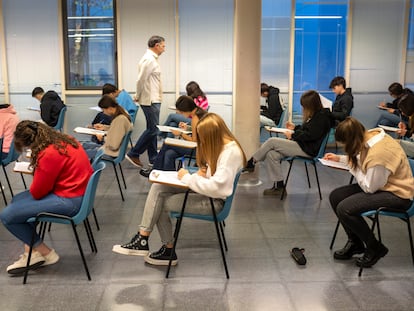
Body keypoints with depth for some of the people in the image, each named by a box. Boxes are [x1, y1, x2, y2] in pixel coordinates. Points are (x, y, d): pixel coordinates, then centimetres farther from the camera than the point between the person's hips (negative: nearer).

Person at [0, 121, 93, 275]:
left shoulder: (49, 154, -24)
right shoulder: (63, 140, 5)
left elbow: (36, 192, -13)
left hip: (69, 201, -11)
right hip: (77, 190, 11)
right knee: (17, 200, 21)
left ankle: (46, 253, 9)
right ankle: (31, 251, 16)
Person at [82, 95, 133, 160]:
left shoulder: (120, 119, -30)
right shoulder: (122, 113, -2)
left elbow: (113, 145, -28)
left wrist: (103, 138, -11)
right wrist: (104, 127, 11)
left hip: (112, 152, -10)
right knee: (85, 144, 20)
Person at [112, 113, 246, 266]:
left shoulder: (231, 152, -24)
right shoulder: (219, 144, 6)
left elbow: (216, 187, -32)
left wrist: (187, 178, -20)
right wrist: (203, 173, -4)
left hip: (215, 201, -10)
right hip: (206, 190, 10)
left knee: (160, 204, -6)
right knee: (158, 187, -5)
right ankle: (142, 239, -4)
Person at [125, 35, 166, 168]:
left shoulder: (151, 59, 16)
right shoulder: (149, 59, -16)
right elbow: (141, 80, -19)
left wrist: (138, 97, 14)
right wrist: (138, 97, -8)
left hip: (154, 100, 10)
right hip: (150, 101, -10)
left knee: (152, 129, 12)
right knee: (153, 129, -7)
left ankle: (153, 158, 19)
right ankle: (133, 154, 0)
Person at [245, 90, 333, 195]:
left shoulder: (322, 116, -13)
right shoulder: (316, 115, 17)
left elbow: (310, 135, -20)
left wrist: (293, 135, -11)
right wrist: (295, 127, 16)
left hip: (308, 150, -10)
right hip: (302, 145, 10)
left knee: (271, 141, -14)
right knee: (271, 154, -9)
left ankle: (251, 163, 3)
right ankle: (279, 186, -3)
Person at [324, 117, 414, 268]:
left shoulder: (379, 153, -32)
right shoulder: (371, 135, -6)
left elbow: (369, 188, -20)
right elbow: (361, 160, 16)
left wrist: (354, 168, -10)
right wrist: (340, 158, 11)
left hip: (397, 194, -9)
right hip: (379, 184, 10)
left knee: (344, 209, -23)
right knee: (335, 196, 2)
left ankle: (375, 248, 0)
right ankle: (355, 242, 19)